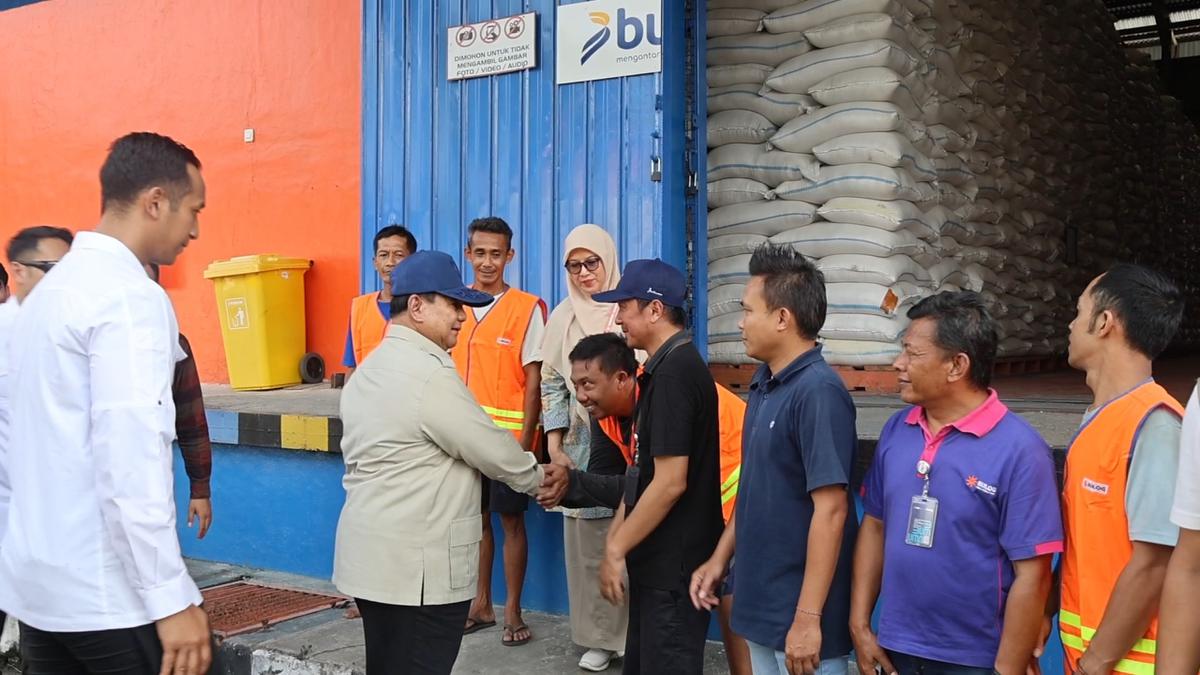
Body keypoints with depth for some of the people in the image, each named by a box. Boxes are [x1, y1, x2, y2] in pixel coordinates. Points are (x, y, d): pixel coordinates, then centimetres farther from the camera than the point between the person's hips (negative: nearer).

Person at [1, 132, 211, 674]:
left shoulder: (51, 287, 12)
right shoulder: (130, 296, -15)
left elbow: (56, 441, 14)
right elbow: (130, 458, -22)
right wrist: (170, 597, -21)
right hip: (108, 591, -8)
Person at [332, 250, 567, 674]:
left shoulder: (370, 368, 12)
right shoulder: (429, 374, -19)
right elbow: (492, 448, -12)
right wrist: (537, 477, 5)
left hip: (375, 558, 10)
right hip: (418, 568, -10)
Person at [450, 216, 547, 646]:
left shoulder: (528, 308, -7)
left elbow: (533, 382, -7)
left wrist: (524, 441, -12)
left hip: (508, 435, -4)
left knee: (510, 520, 4)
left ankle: (512, 610, 15)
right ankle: (481, 604, 25)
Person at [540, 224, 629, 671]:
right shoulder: (562, 318, 8)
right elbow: (552, 384, 8)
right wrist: (555, 448, 1)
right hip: (581, 446, 3)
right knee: (587, 542, 3)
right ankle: (598, 636, 14)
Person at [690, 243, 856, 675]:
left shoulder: (818, 392, -20)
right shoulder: (764, 383, 7)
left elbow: (830, 511, -23)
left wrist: (809, 616, -23)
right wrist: (720, 557, 14)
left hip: (798, 612, -8)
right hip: (761, 602, 8)